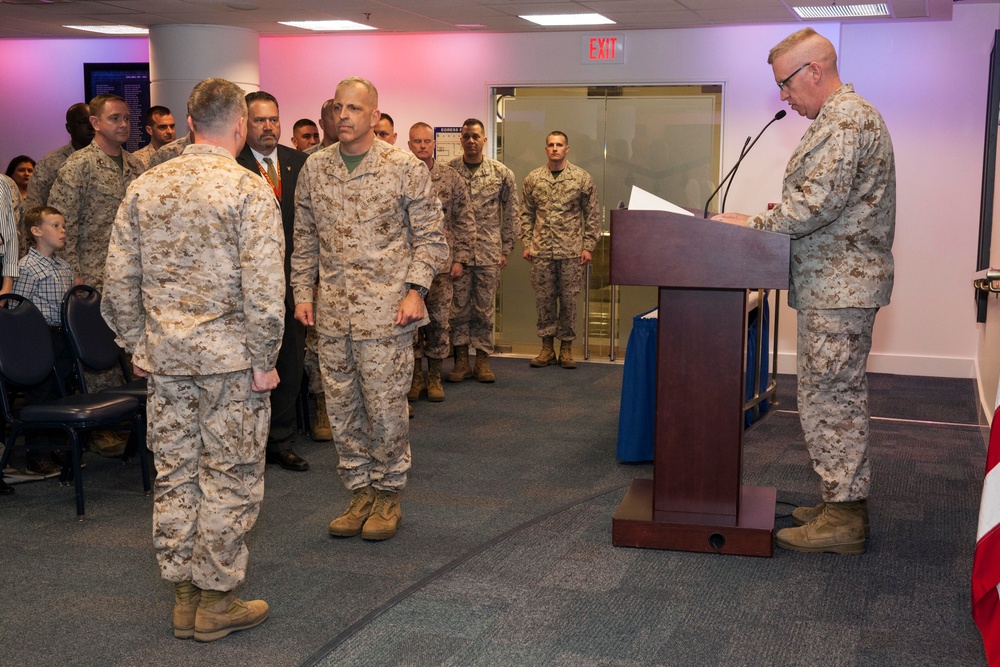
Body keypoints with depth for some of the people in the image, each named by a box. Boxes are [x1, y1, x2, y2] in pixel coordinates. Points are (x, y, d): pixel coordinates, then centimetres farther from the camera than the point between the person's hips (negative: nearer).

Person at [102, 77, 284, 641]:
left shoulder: (145, 187, 5)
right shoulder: (249, 190, -11)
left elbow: (120, 282, 6)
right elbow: (263, 290, -17)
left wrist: (138, 345, 15)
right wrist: (264, 361, -8)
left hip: (164, 357, 5)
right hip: (228, 358, -5)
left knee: (176, 475, 13)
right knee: (230, 480, 6)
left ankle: (185, 597, 24)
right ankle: (217, 601, 15)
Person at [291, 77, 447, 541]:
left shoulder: (406, 168, -3)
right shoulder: (314, 169, 9)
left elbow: (429, 236, -1)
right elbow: (305, 240, 15)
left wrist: (415, 289, -11)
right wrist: (302, 293, 8)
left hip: (386, 312, -4)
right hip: (331, 312, 4)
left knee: (385, 410, 1)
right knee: (342, 409, 9)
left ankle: (388, 494, 18)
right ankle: (360, 491, 23)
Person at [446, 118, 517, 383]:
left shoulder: (501, 173, 3)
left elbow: (510, 212, 7)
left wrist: (506, 248, 4)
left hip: (489, 252, 0)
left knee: (485, 308, 5)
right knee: (459, 306, 3)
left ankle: (482, 360, 14)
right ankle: (461, 360, 12)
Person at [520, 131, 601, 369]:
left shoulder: (582, 178, 0)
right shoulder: (533, 179, 6)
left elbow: (592, 215, 2)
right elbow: (526, 214, 10)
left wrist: (588, 246, -3)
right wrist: (527, 243, 3)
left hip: (571, 251, -2)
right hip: (541, 251, 2)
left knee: (569, 299, 3)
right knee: (544, 299, 5)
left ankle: (566, 347, 13)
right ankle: (547, 347, 14)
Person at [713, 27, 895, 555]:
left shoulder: (845, 120, -16)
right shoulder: (847, 116, 19)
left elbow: (817, 203, -25)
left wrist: (750, 224, -15)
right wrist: (761, 223, 13)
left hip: (837, 285, -11)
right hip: (842, 281, 11)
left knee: (828, 398, -6)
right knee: (840, 394, 15)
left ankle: (842, 519, 1)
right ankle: (846, 502, 24)